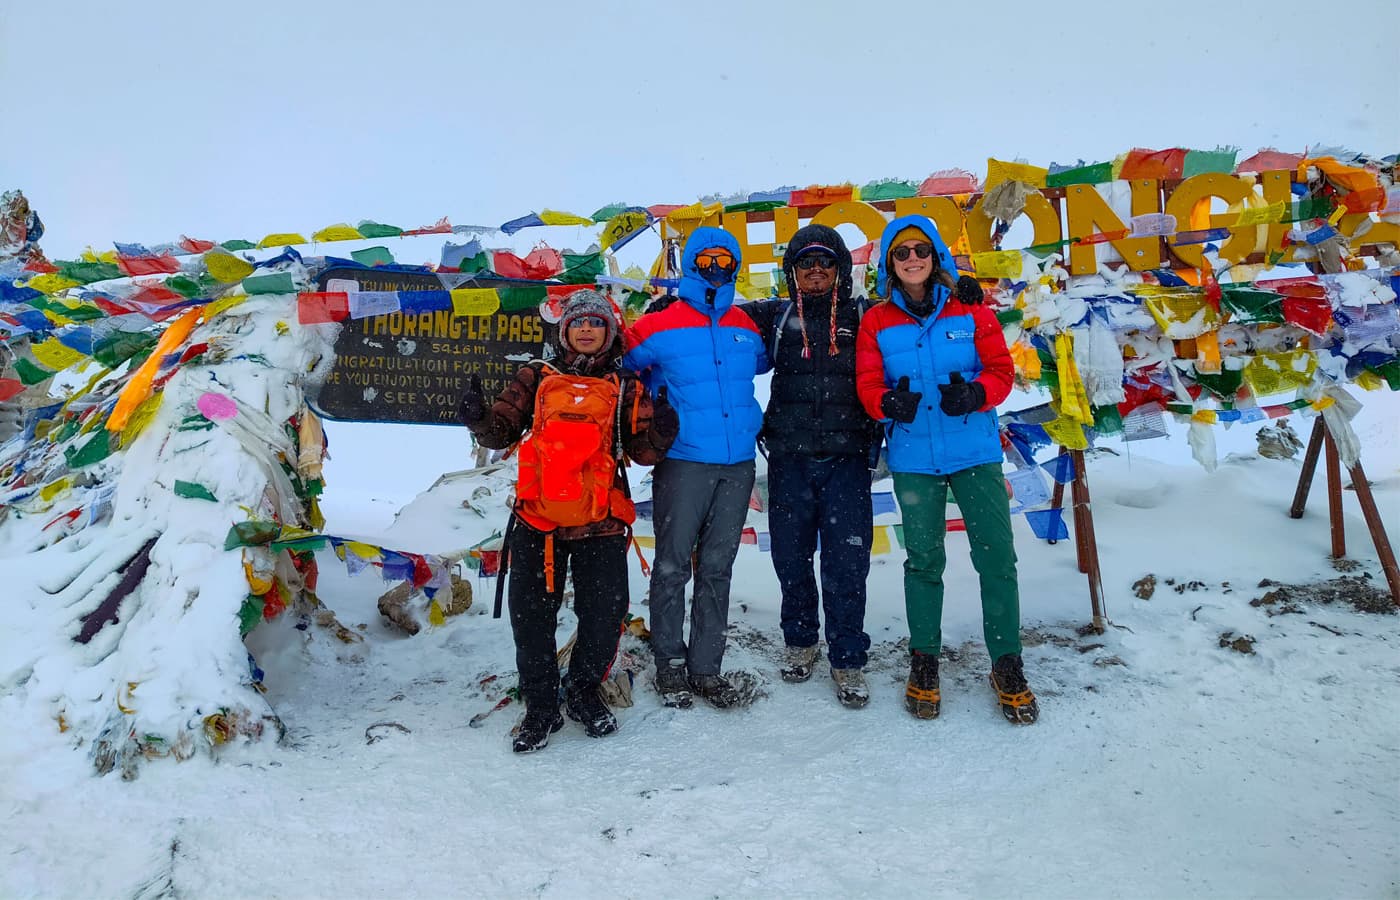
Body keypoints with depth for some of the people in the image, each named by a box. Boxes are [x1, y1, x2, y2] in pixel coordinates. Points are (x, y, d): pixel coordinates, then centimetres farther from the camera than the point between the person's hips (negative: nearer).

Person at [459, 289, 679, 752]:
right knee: (532, 617, 2)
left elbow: (642, 452, 7)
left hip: (601, 522, 0)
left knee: (605, 614, 1)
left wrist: (660, 431, -14)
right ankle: (540, 706, 20)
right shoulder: (536, 377, 12)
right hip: (537, 519, 0)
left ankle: (584, 693, 26)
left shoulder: (626, 387, 11)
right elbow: (502, 431, 8)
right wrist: (479, 419, -13)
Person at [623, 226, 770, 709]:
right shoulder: (660, 327, -3)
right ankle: (670, 665, 16)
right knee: (673, 567, 1)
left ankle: (706, 668, 19)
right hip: (682, 464, -4)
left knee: (717, 569, 10)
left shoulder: (746, 327, 11)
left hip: (738, 465, 4)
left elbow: (761, 363, 29)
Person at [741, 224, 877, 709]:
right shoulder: (774, 317, 10)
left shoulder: (863, 317, 7)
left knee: (847, 564, -3)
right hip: (789, 460, 2)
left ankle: (848, 661, 10)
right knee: (791, 558, 10)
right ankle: (800, 642, 29)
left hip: (846, 460, -1)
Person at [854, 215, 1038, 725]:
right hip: (913, 458, 0)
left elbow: (1001, 369, 0)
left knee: (996, 555, -1)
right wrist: (888, 402, -24)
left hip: (975, 451, 0)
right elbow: (867, 383, -1)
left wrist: (975, 394, -21)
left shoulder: (970, 310, 2)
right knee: (923, 560, 9)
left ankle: (1007, 665, 14)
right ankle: (923, 663, 24)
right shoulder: (877, 322, 4)